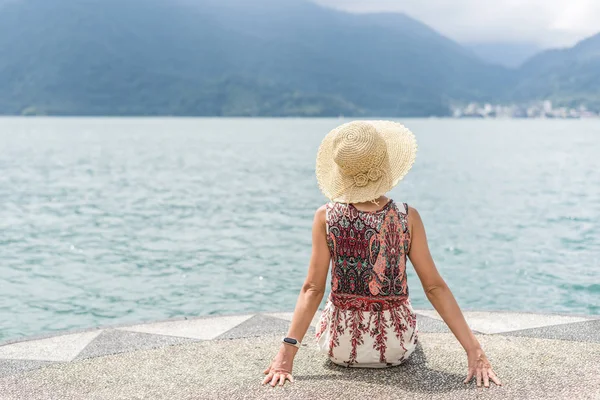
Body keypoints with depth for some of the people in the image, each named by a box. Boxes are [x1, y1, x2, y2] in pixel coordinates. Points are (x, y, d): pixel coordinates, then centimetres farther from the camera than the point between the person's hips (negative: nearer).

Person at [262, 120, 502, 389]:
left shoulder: (325, 217, -12)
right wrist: (474, 349, -11)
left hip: (339, 346, 0)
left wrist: (287, 352, -12)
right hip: (395, 348, 0)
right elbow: (435, 288, -14)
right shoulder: (408, 218, -13)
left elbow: (312, 289, -14)